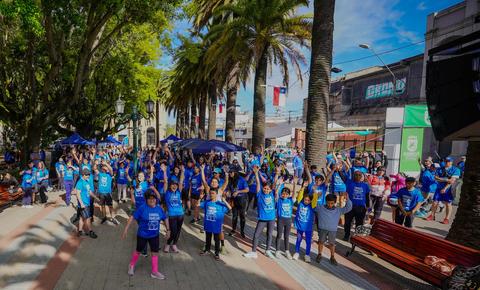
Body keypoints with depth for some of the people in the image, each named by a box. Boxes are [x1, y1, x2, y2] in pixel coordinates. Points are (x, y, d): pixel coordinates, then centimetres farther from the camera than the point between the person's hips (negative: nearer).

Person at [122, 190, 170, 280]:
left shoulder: (159, 209, -6)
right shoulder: (142, 208, -19)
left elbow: (165, 219, 8)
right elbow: (132, 217, -17)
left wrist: (168, 230, 8)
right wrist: (126, 229, -19)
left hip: (155, 236, 3)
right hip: (142, 235, -3)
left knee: (155, 253, 8)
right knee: (138, 251, 19)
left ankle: (154, 272, 23)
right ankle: (132, 265, 46)